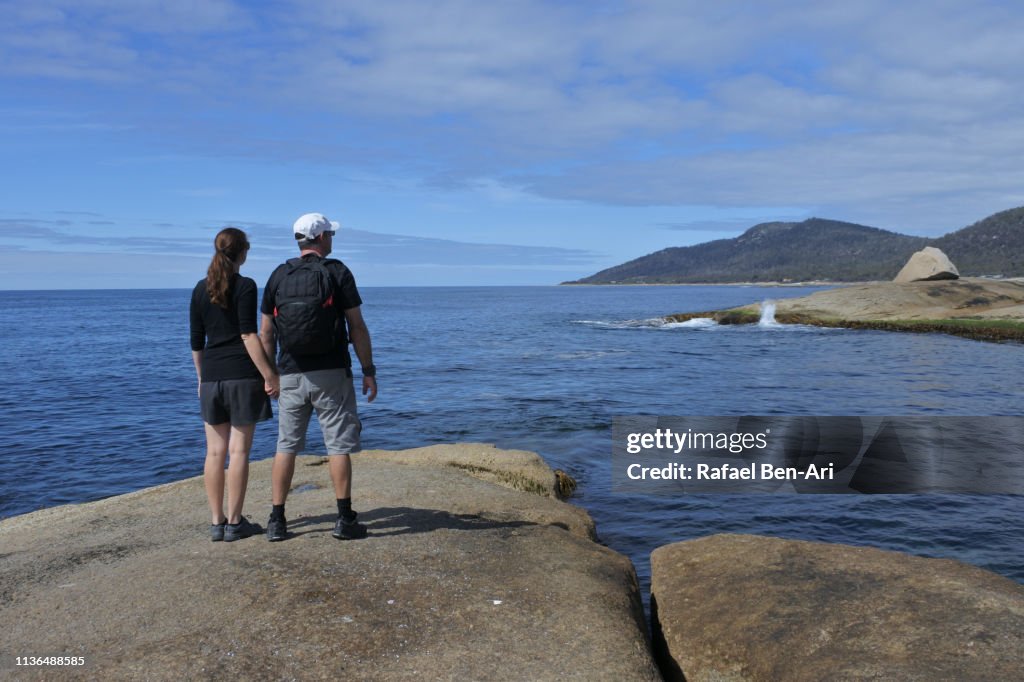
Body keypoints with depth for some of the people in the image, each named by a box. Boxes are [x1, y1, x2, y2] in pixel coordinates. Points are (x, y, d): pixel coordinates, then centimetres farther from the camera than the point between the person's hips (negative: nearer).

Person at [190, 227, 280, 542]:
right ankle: (235, 522, 5)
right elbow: (249, 335, -14)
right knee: (239, 450, 1)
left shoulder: (201, 289, 9)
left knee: (215, 451, 8)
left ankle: (217, 522, 14)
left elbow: (196, 341, 11)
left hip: (212, 377, 5)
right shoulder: (245, 286, -7)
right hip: (242, 375, -5)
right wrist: (270, 375, -12)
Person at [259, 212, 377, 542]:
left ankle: (277, 521, 11)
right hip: (331, 374, -3)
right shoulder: (337, 272, -4)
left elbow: (266, 333, 7)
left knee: (286, 447, 9)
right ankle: (345, 520, 5)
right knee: (339, 447, 3)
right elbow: (357, 328, -7)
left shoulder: (278, 276, 7)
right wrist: (369, 371, -1)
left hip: (291, 375, 3)